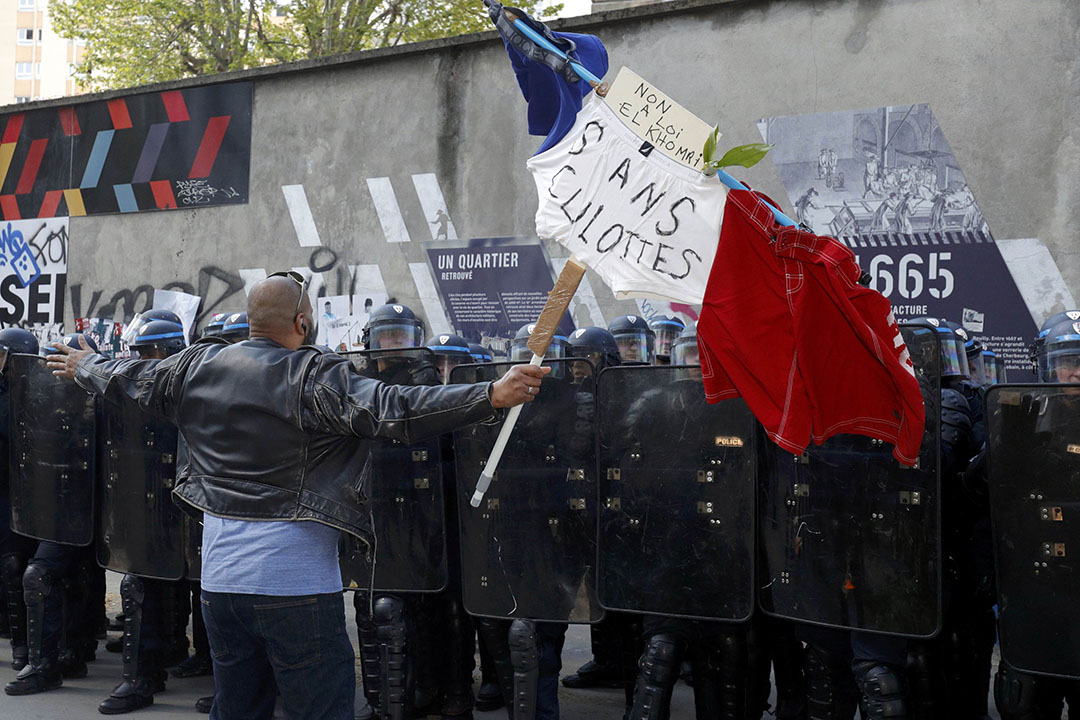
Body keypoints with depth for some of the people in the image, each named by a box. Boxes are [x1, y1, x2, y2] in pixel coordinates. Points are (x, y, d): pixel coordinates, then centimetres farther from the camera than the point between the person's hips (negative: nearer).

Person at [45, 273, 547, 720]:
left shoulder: (197, 366, 5)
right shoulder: (315, 377, -14)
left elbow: (133, 380, 23)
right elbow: (393, 411, -26)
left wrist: (84, 366, 45)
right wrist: (493, 396, -30)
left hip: (219, 579, 7)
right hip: (294, 583, -7)